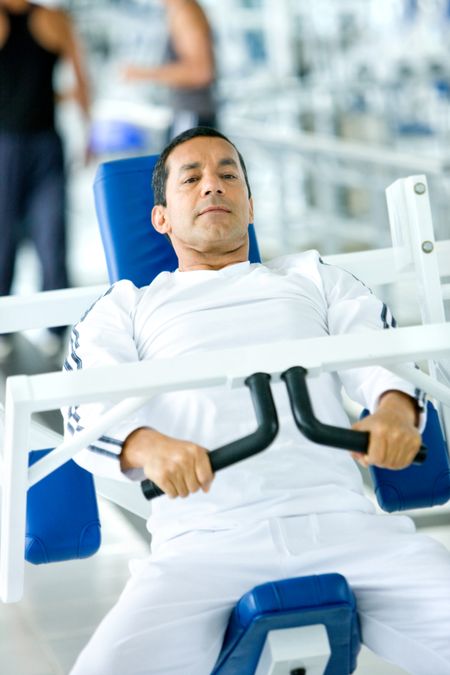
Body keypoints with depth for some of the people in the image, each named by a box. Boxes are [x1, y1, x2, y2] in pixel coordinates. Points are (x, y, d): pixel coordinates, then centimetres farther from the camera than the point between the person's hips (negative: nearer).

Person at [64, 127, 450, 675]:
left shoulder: (313, 277, 29)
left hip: (338, 515, 1)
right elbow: (88, 407, 7)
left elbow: (380, 354, 13)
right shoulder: (127, 307, 25)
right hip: (205, 537, -1)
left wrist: (395, 411, -14)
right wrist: (149, 446, -19)